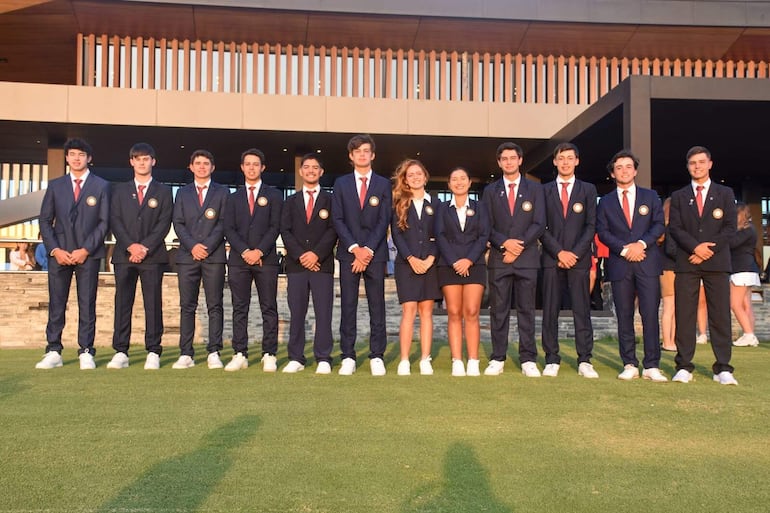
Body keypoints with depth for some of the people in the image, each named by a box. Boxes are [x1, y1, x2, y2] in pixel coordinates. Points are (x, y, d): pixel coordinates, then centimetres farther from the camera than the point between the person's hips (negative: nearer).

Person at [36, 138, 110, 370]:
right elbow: (45, 220, 9)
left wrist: (86, 250, -9)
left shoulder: (101, 186, 6)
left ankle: (86, 353, 4)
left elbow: (104, 222, 0)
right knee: (56, 304, 2)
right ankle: (53, 352, 7)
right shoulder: (55, 185, 12)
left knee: (87, 305, 0)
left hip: (88, 254, -2)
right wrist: (55, 249, -4)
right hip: (59, 253, 2)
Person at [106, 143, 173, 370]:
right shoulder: (120, 190, 16)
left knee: (153, 304, -2)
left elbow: (164, 223, 0)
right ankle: (120, 353, 4)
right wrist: (130, 246, -9)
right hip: (124, 255, 2)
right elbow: (115, 221, 6)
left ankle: (153, 353, 1)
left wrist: (146, 247, -11)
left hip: (153, 255, -2)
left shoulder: (163, 191, 11)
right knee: (122, 303, 1)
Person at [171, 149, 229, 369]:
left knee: (215, 306, -2)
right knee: (187, 306, 1)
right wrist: (192, 246, -8)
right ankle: (186, 354, 3)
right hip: (187, 256, 2)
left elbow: (223, 223, 1)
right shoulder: (182, 193, 17)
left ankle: (214, 353, 1)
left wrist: (207, 246, -10)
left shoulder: (222, 192, 11)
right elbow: (178, 223, 8)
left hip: (214, 256, -2)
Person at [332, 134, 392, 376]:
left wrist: (368, 250, -10)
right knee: (348, 306, 0)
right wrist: (354, 248, -9)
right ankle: (348, 357, 5)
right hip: (348, 252, 1)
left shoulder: (383, 184, 9)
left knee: (377, 306, 1)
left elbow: (384, 221, 1)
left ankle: (377, 357, 6)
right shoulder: (341, 183, 11)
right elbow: (337, 219, 3)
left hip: (375, 253, 0)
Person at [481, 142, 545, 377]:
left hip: (527, 258, -1)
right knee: (498, 311, 2)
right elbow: (486, 226, 6)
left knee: (526, 310, 1)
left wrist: (519, 246, -10)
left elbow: (539, 224, 1)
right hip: (498, 259, 1)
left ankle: (528, 360, 6)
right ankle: (497, 359, 6)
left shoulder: (534, 189, 10)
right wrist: (504, 242, -11)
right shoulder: (490, 190, 13)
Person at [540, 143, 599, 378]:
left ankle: (585, 361, 2)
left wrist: (575, 253, -7)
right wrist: (559, 252, -7)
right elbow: (541, 227, 4)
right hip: (552, 259, 0)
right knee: (550, 311, 0)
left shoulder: (588, 190, 11)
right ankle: (552, 360, 5)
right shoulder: (545, 190, 11)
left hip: (579, 258, 0)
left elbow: (591, 226, 4)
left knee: (582, 310, -1)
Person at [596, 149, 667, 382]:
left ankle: (651, 366, -2)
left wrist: (642, 244, -12)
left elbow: (659, 224, 4)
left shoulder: (650, 196, 13)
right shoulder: (605, 202, 12)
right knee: (624, 316, 3)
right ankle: (629, 365, 10)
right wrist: (624, 249, -10)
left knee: (650, 314, -7)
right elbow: (602, 231, 2)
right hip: (619, 265, 1)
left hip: (647, 262, -1)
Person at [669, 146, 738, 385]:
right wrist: (695, 246, -14)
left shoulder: (725, 194, 11)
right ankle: (684, 367, 2)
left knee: (720, 315, -2)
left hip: (717, 262, 0)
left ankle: (723, 369, 3)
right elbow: (675, 228, 3)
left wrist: (707, 251, -9)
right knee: (684, 315, -2)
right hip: (686, 263, 1)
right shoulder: (678, 196, 13)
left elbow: (730, 228, 3)